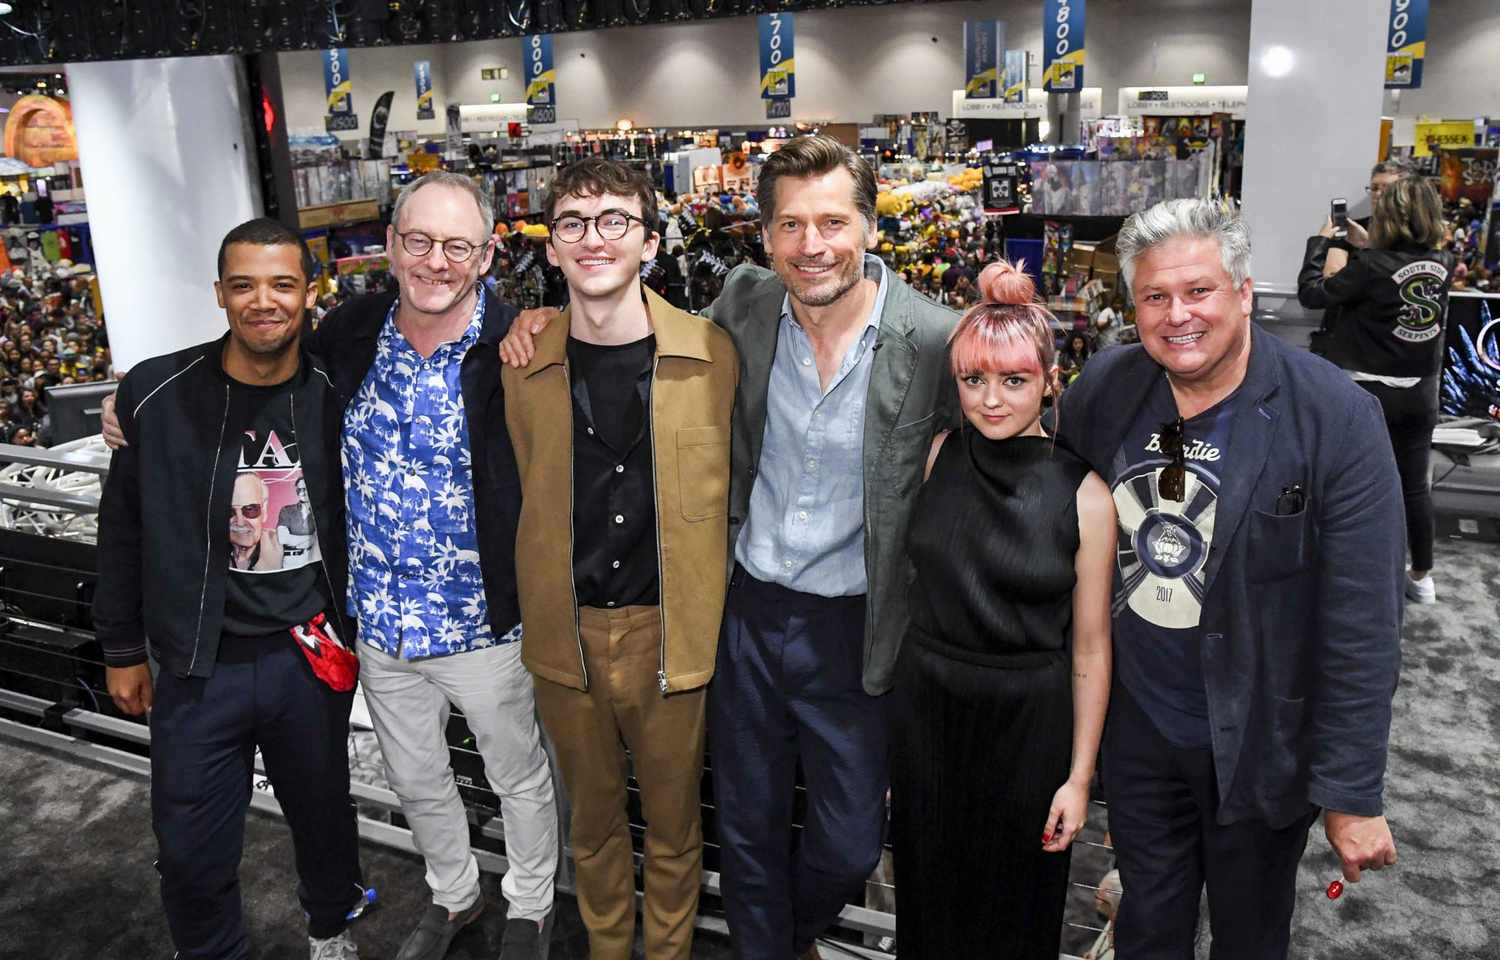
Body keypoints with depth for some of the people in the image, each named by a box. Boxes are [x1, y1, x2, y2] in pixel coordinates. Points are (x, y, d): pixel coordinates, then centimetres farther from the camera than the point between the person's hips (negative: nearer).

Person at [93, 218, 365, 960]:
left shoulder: (335, 398, -6)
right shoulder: (156, 395, -8)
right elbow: (123, 530, 2)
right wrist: (122, 649, 6)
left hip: (311, 659, 1)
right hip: (199, 668, 0)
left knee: (323, 813, 19)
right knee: (192, 853, 10)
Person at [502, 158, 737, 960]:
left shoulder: (712, 354, -9)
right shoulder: (523, 367, -3)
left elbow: (725, 495, 1)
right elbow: (529, 500, 8)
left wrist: (717, 626, 2)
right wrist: (538, 618, 8)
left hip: (672, 634, -2)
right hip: (565, 636, 2)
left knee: (675, 824, 17)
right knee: (593, 819, 22)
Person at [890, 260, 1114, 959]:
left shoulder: (1083, 495, -12)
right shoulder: (936, 457, -5)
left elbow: (1090, 647, -6)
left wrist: (1080, 776, -4)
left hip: (1028, 719, -2)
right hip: (925, 707, 2)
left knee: (1019, 902, 18)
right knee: (930, 893, 20)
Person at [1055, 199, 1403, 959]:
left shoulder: (1337, 420, -18)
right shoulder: (1103, 389, -8)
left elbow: (1362, 628, -17)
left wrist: (1353, 794, -16)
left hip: (1258, 745, -2)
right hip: (1136, 727, 3)